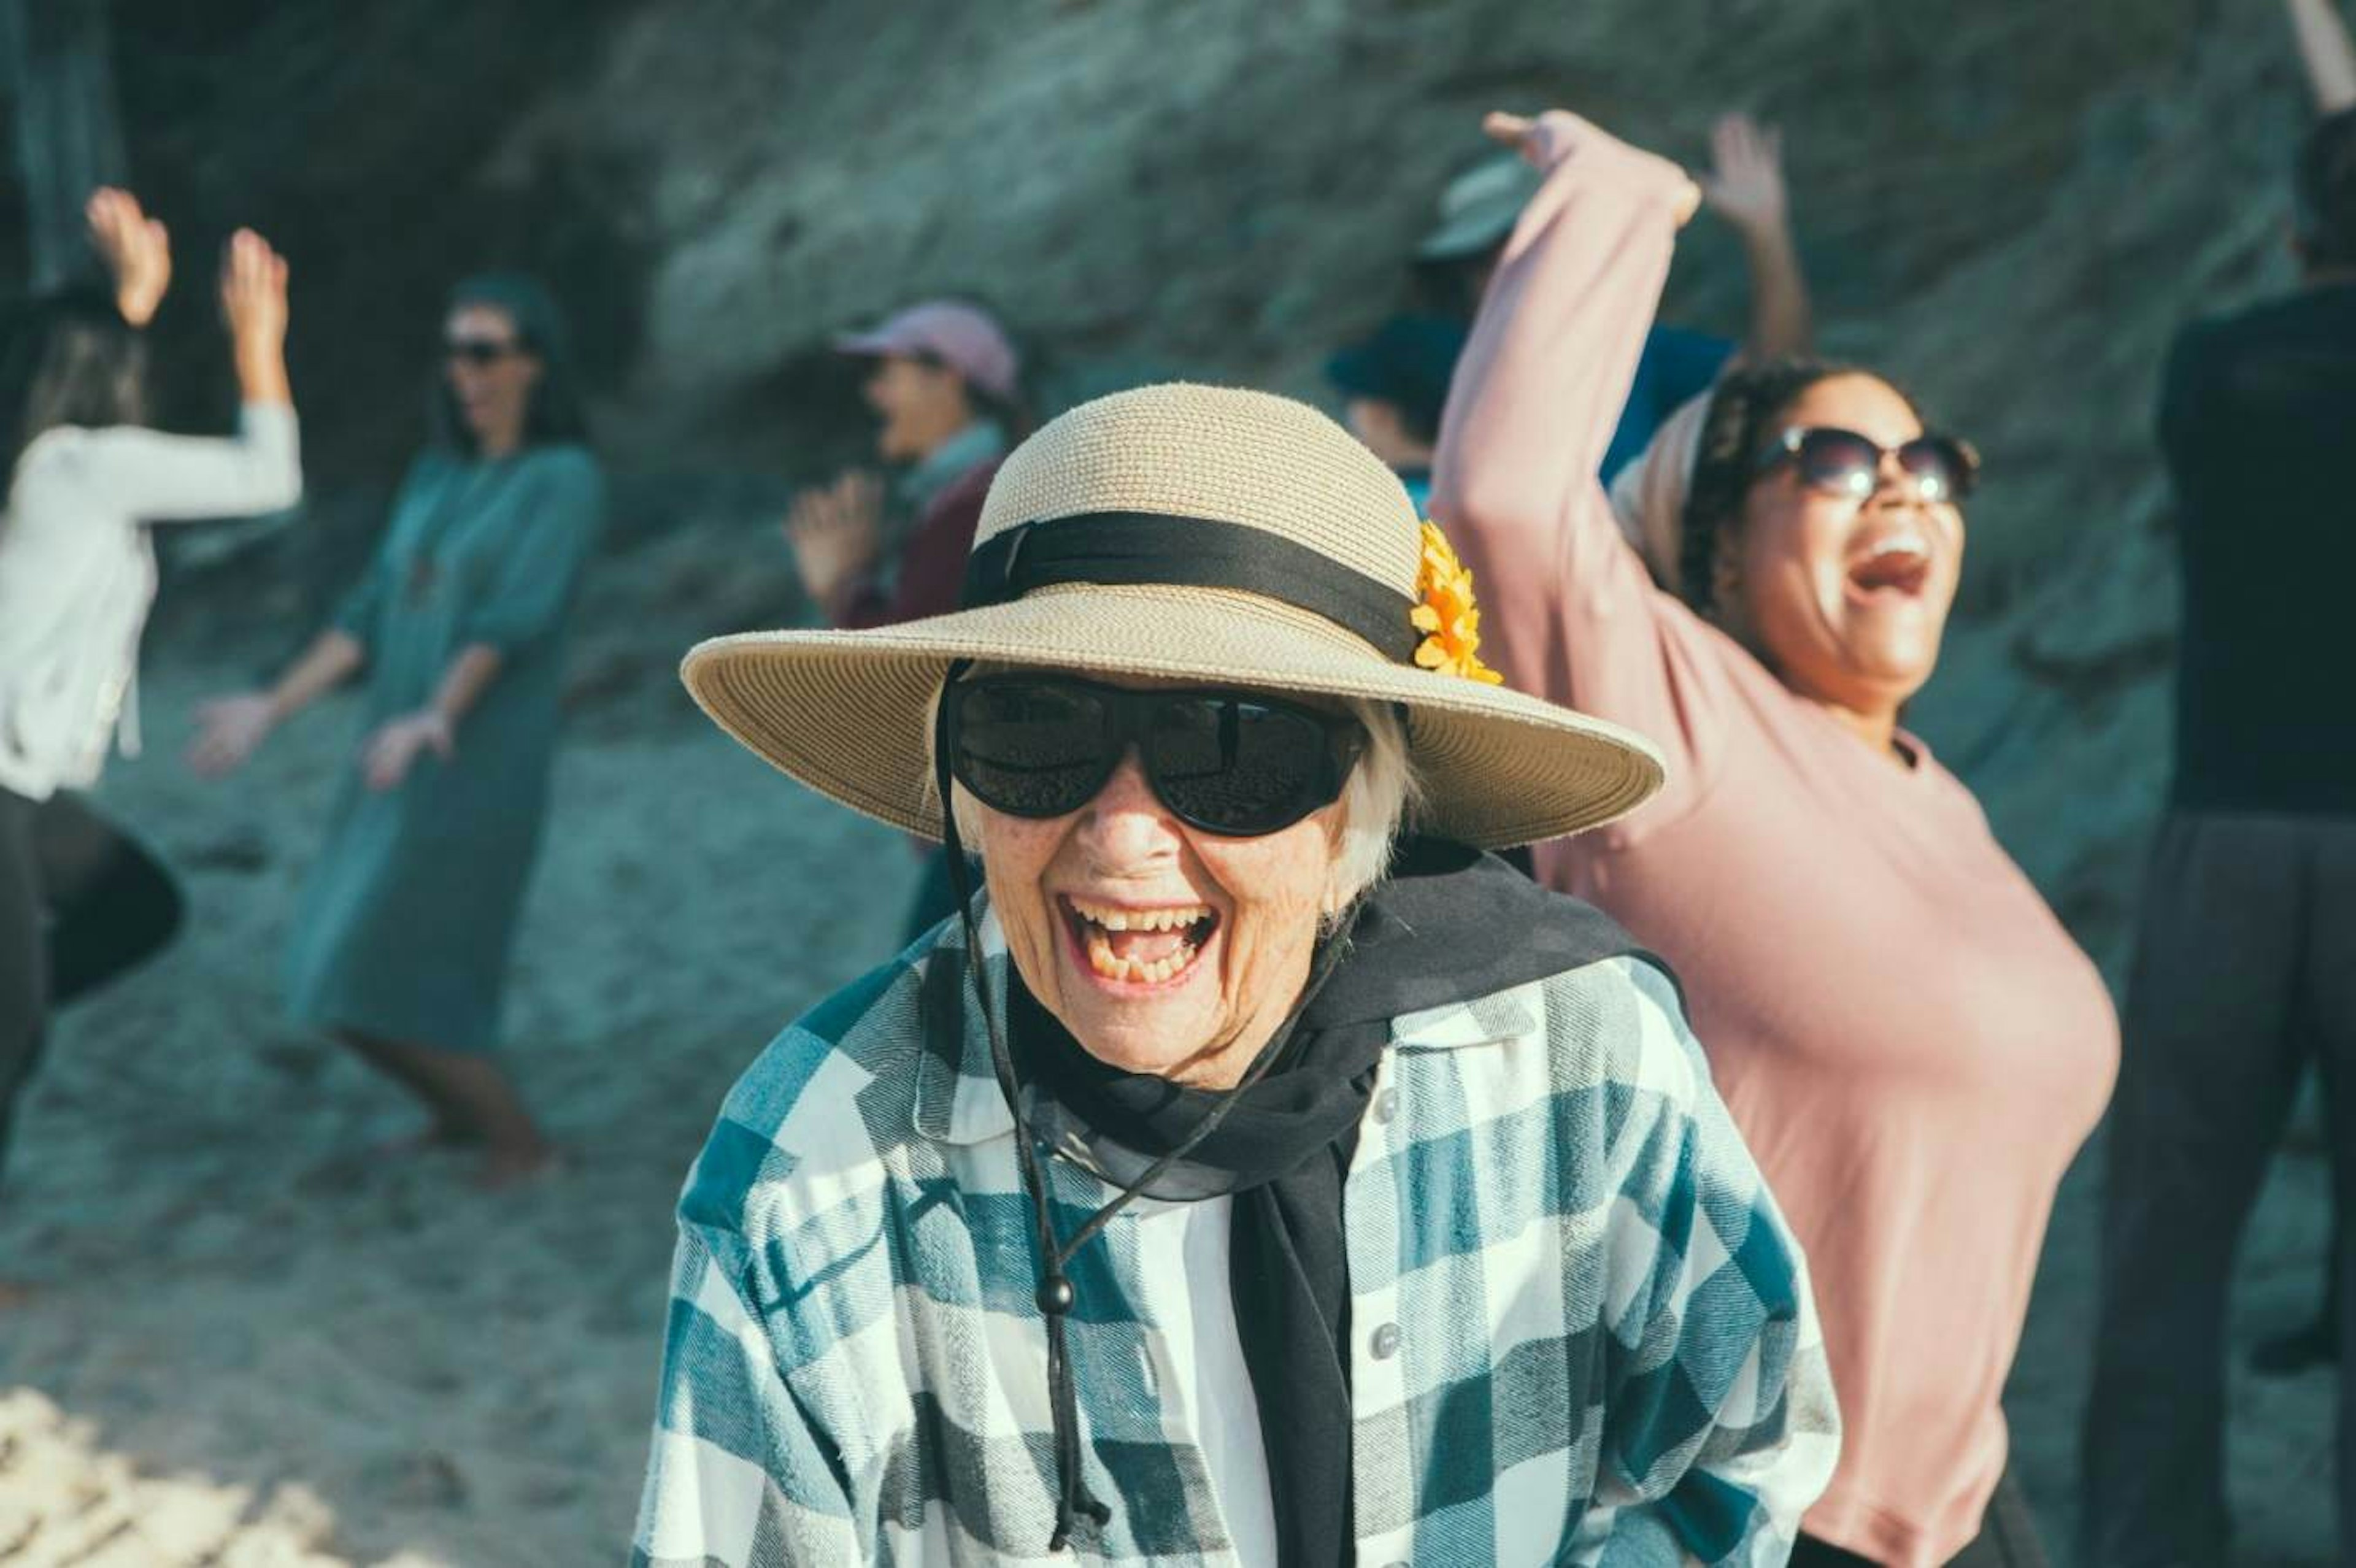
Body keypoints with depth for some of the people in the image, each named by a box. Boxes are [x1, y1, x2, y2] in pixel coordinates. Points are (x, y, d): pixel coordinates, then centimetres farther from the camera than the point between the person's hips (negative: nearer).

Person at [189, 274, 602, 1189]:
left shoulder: (567, 481, -10)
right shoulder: (433, 478, 13)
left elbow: (511, 620, -22)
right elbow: (371, 619, 13)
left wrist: (436, 719, -37)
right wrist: (271, 710, 6)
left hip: (479, 769, -8)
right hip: (399, 766, 8)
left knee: (375, 986, -8)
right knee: (344, 983, 11)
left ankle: (520, 1143, 9)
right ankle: (463, 1109, 35)